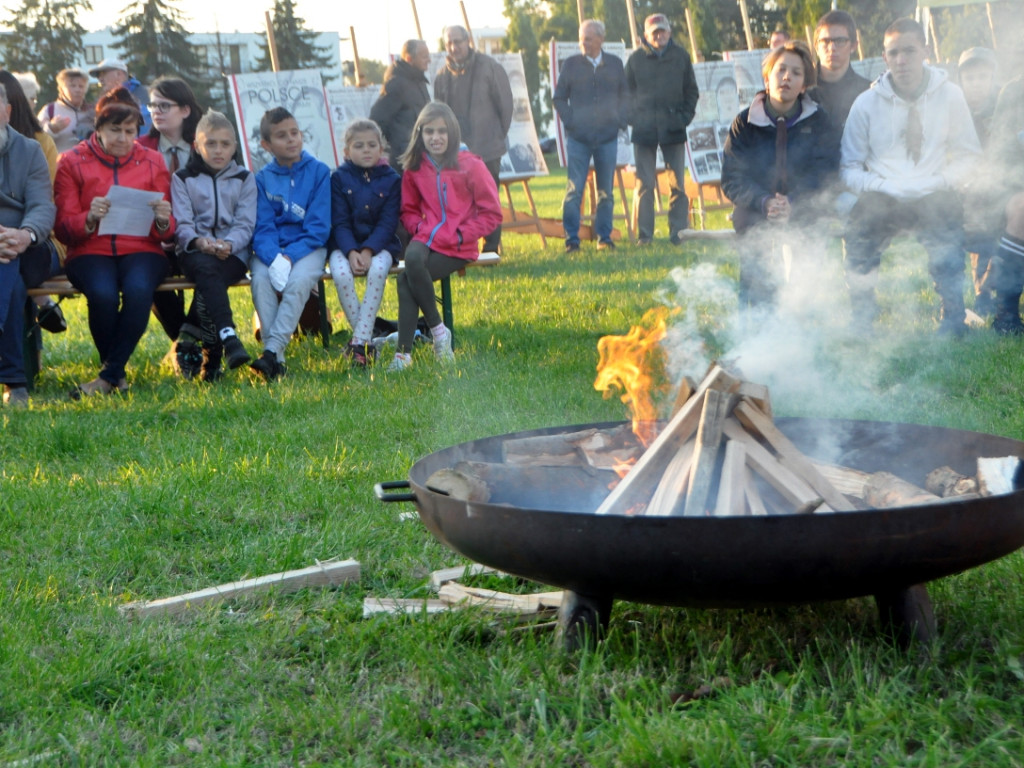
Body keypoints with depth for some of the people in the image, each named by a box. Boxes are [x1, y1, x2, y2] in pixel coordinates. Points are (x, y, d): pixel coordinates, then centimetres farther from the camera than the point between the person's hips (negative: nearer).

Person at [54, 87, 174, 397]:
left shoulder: (152, 162, 14)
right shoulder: (72, 162, 8)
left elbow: (166, 231, 12)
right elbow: (63, 229, 2)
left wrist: (163, 221, -13)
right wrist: (89, 218, -19)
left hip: (141, 249, 1)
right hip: (91, 251, -1)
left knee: (138, 290, -34)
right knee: (103, 294, -34)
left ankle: (110, 375, -21)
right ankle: (118, 374, -11)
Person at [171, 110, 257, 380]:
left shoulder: (244, 179, 16)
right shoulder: (182, 178, 15)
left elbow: (246, 224, 3)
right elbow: (181, 223, 1)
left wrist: (227, 244, -18)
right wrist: (198, 241, -21)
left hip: (233, 254, 0)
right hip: (194, 251, 0)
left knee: (206, 282, -33)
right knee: (205, 268, -37)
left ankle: (208, 355, -28)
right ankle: (228, 338, -52)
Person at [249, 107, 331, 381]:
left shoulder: (319, 172, 0)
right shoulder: (262, 178, 6)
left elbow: (319, 227, -6)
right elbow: (262, 227, -3)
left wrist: (290, 257, -19)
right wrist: (273, 258, -23)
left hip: (308, 246, -2)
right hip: (272, 248, 2)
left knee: (299, 279, -32)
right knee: (260, 278, -28)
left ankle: (271, 351, -35)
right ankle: (278, 358, -29)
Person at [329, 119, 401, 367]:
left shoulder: (391, 179, 1)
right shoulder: (339, 178, 2)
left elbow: (388, 223, -6)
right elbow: (340, 222, -3)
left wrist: (368, 250, -21)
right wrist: (351, 252, -20)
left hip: (380, 244, 0)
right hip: (345, 245, 0)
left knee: (377, 271, -33)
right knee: (341, 274, -31)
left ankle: (360, 341, -28)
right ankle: (366, 338, -20)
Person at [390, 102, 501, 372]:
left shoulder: (470, 165, -4)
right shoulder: (414, 168, 9)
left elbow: (492, 213, -1)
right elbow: (409, 208, 21)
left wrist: (460, 235, -10)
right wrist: (418, 228, -1)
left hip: (457, 248, -4)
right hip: (425, 238, 4)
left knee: (406, 280, -26)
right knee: (411, 260, -32)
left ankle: (404, 352, -13)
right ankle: (437, 329, -19)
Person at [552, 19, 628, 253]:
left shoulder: (615, 64, 7)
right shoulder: (571, 64, 3)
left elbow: (625, 96, 14)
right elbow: (559, 97, 7)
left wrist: (621, 120, 1)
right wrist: (569, 120, -4)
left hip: (607, 137, 2)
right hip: (578, 137, -2)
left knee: (606, 192, 6)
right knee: (574, 190, -5)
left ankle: (604, 238, 13)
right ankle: (571, 239, -1)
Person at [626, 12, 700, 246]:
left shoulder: (680, 56, 6)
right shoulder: (636, 59, 4)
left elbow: (692, 91, 12)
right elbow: (627, 92, 10)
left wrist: (685, 116, 1)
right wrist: (633, 118, -1)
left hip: (673, 129, 1)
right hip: (644, 129, -1)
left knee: (677, 184, 1)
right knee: (644, 184, 0)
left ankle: (678, 233, 6)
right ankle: (644, 234, 5)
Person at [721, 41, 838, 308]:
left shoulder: (818, 122, 5)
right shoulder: (745, 122, 3)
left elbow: (822, 173, -3)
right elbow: (732, 178, -3)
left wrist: (793, 204, -22)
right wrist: (764, 202, -21)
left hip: (802, 219, 0)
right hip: (755, 222, 0)